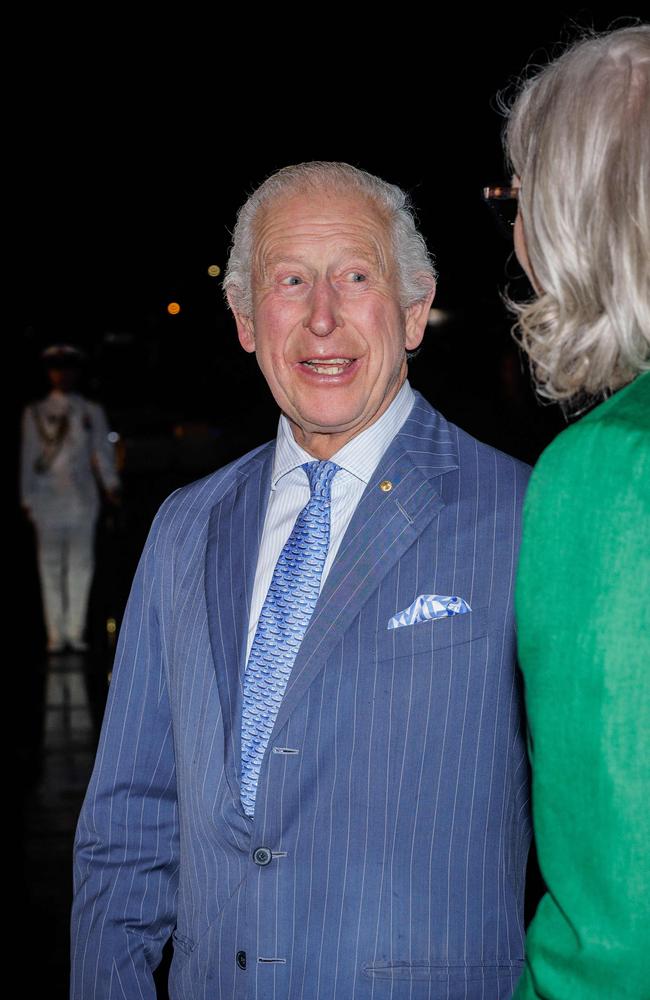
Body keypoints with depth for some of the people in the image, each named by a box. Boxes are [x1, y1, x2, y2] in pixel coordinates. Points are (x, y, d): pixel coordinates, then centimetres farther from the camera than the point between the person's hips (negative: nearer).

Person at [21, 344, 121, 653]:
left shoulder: (92, 412, 9)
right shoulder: (35, 413, 7)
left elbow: (102, 452, 1)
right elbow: (28, 458, 6)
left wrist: (111, 484, -14)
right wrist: (27, 499, 3)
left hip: (82, 498, 1)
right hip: (47, 499, -1)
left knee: (80, 564, 0)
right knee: (51, 566, 0)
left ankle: (75, 631, 6)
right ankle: (56, 634, 4)